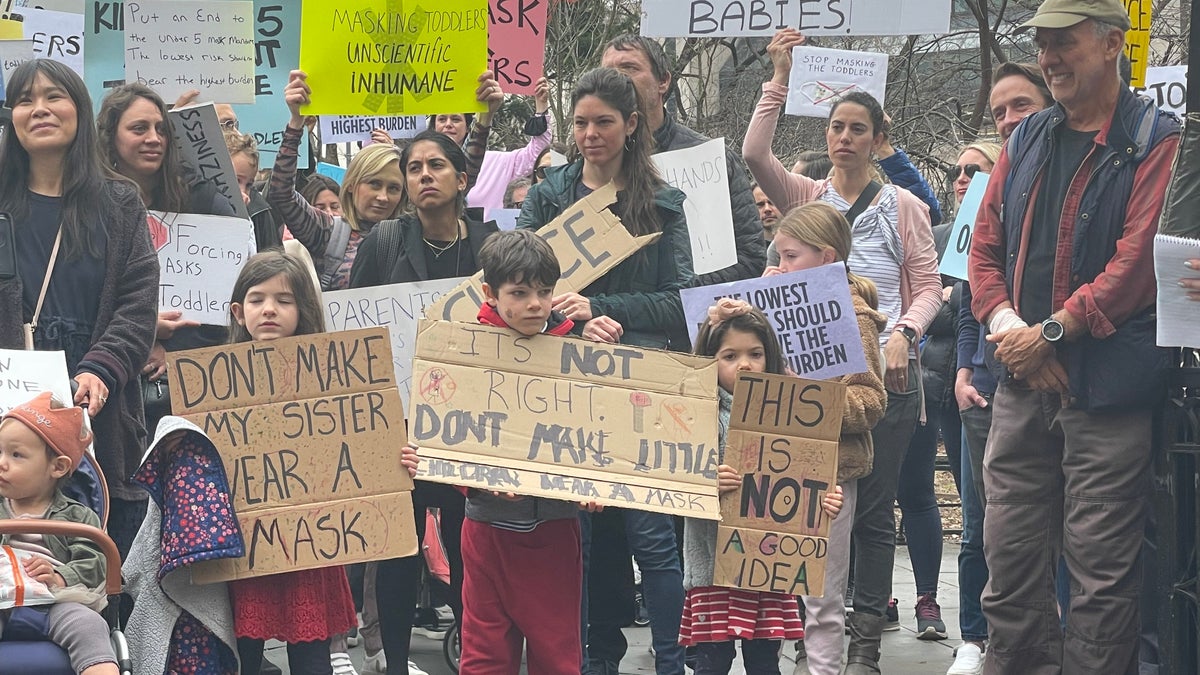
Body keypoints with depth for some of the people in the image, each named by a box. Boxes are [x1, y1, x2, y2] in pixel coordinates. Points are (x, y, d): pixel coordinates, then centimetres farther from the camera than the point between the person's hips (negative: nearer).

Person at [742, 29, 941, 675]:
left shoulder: (903, 206, 6)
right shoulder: (804, 196, 8)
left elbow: (928, 286, 5)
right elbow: (755, 153, -9)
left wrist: (903, 333, -13)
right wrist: (780, 78, -10)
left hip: (885, 373, -1)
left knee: (873, 508, 0)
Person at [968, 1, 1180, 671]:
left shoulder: (1156, 142, -5)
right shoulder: (1027, 141, 14)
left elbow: (1139, 261, -14)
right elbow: (985, 248, 13)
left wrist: (1051, 332, -14)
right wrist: (1007, 327, -5)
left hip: (1107, 386, -6)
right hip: (1021, 382, 6)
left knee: (1101, 565, -3)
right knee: (1010, 552, 8)